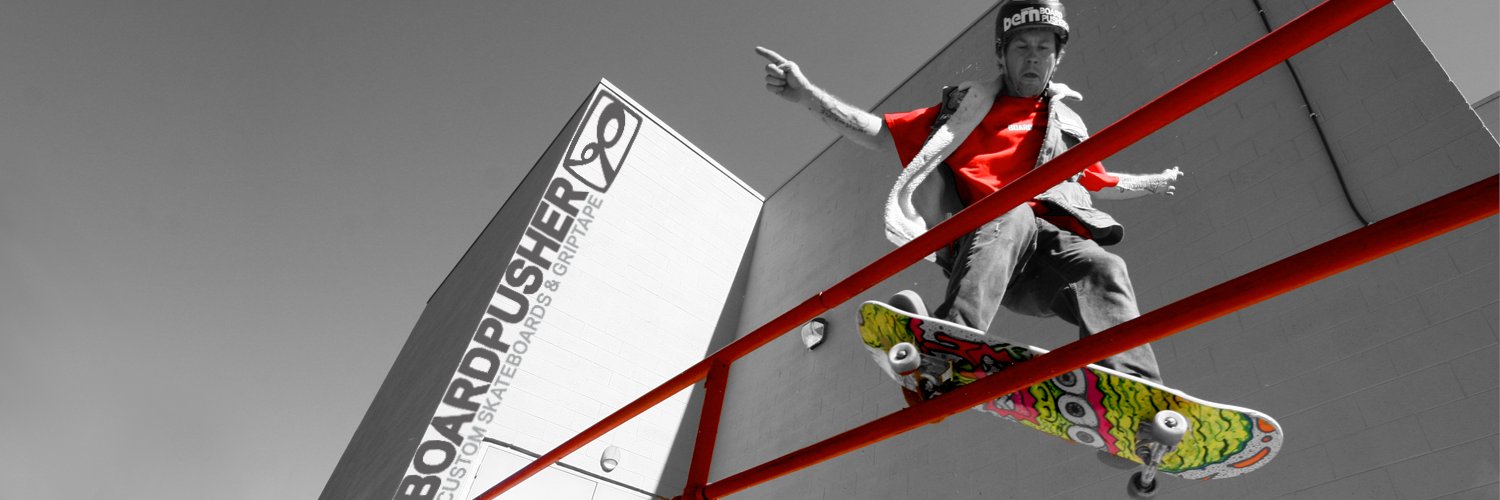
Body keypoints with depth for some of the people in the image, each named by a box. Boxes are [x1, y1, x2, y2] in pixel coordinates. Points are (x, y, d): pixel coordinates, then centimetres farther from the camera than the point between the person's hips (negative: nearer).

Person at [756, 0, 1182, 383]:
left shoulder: (1068, 125, 32)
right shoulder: (964, 106, 24)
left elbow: (1099, 183, 48)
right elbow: (880, 135, 20)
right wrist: (808, 95, 11)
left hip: (1046, 243, 3)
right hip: (975, 239, -2)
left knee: (1103, 267, -30)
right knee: (1011, 211, -37)